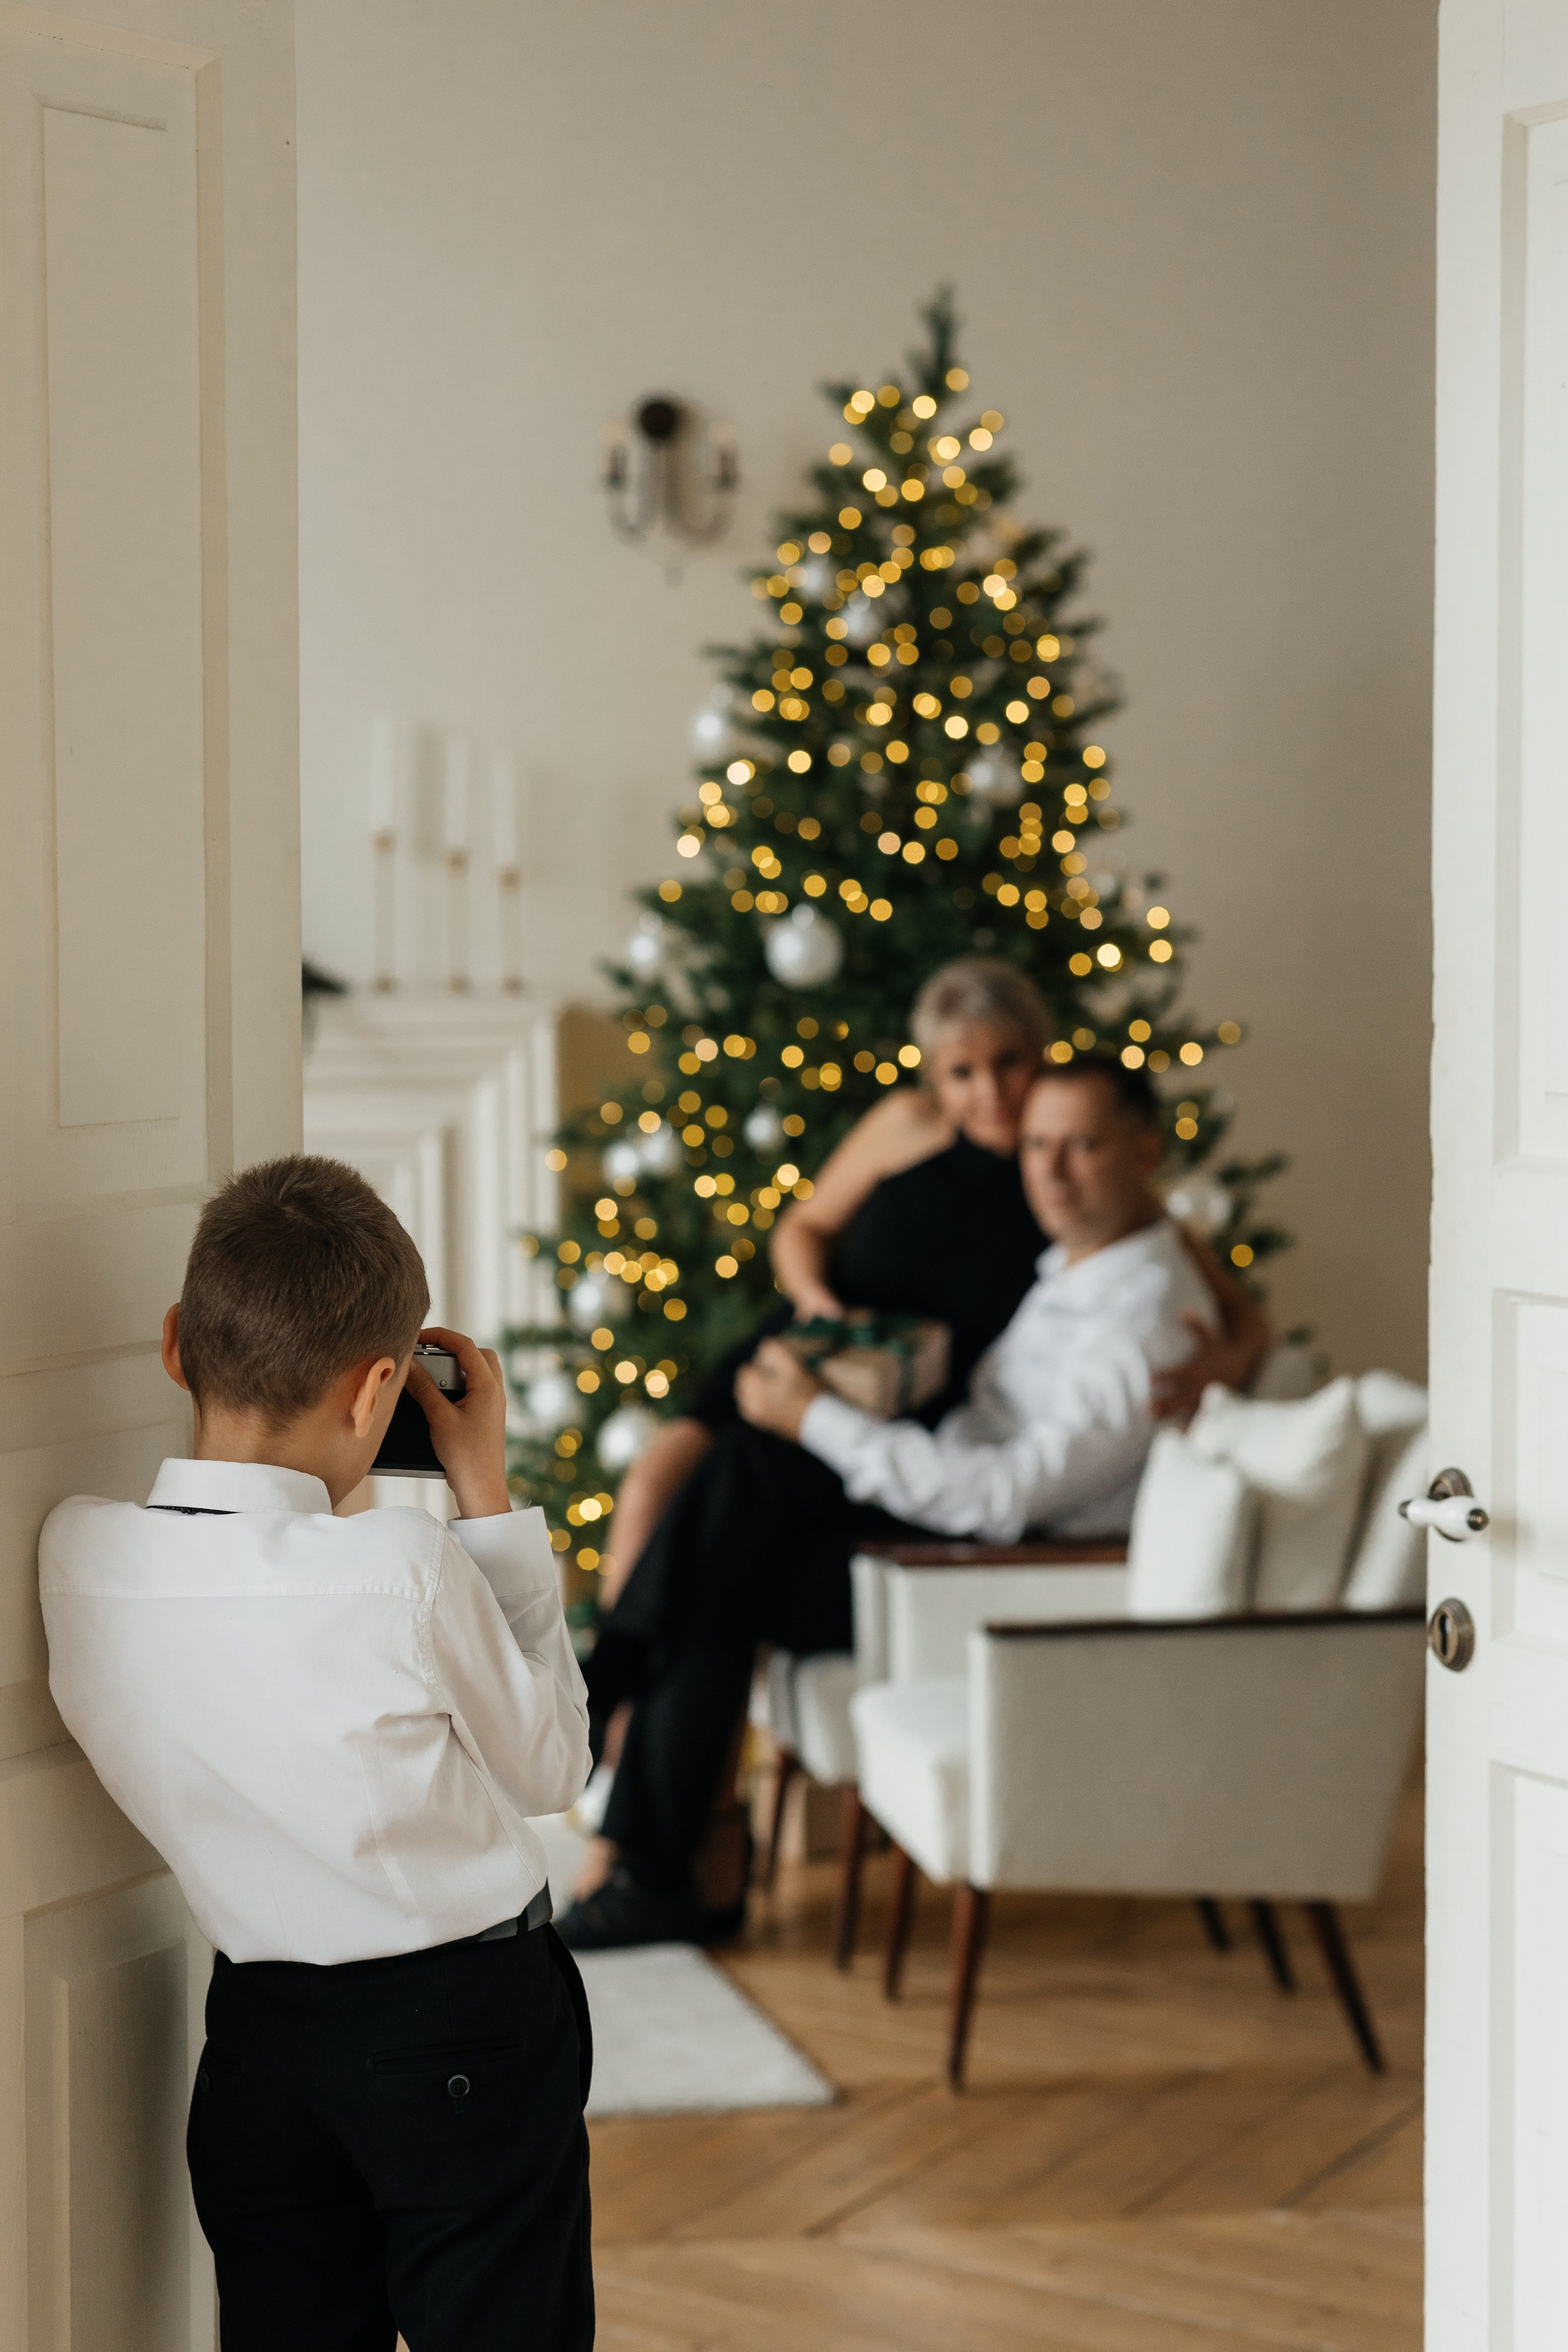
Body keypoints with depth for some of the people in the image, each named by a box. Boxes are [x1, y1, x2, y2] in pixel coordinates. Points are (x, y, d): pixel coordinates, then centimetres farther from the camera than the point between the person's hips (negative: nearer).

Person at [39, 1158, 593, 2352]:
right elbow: (551, 1764, -7)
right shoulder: (407, 1570, -25)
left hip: (258, 2031, 4)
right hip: (467, 2028, -4)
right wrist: (489, 1496, -5)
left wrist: (313, 1503, 5)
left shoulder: (75, 1552, -11)